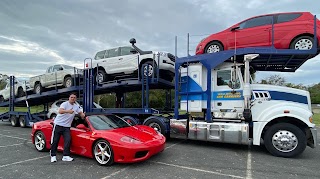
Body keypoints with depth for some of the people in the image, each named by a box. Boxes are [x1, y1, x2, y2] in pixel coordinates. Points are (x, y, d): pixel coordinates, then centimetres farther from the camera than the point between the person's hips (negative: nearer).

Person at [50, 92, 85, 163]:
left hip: (67, 126, 4)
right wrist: (68, 111, -45)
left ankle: (66, 156, -2)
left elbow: (81, 113, 16)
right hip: (58, 124, -4)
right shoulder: (65, 104, -10)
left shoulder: (76, 106, 9)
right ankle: (53, 156, 12)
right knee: (55, 140, 1)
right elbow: (60, 111, -26)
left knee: (68, 140, -7)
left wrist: (83, 115, -9)